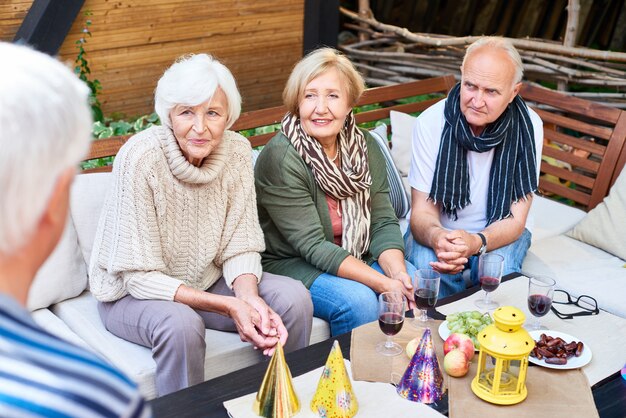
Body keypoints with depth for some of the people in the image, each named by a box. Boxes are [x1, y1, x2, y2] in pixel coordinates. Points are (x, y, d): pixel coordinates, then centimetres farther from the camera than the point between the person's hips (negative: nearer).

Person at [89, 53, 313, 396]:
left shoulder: (237, 152, -12)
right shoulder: (141, 158, -25)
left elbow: (240, 247, -6)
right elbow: (141, 276, -23)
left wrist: (250, 299, -28)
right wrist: (229, 307, -30)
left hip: (207, 280, 5)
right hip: (133, 291, -4)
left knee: (294, 298, -15)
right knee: (182, 324, -35)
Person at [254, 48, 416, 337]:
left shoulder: (365, 147, 0)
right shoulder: (280, 158, -20)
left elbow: (383, 221, -3)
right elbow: (312, 245, -23)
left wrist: (398, 273, -23)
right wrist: (382, 283, -30)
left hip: (355, 259, 6)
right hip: (289, 264, -5)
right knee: (358, 300, -28)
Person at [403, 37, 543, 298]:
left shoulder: (528, 127, -15)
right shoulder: (431, 122, -16)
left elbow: (515, 220, -14)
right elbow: (422, 211, -14)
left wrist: (475, 243, -37)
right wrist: (436, 237, -40)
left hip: (497, 235, 1)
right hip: (436, 231, 0)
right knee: (427, 265, -32)